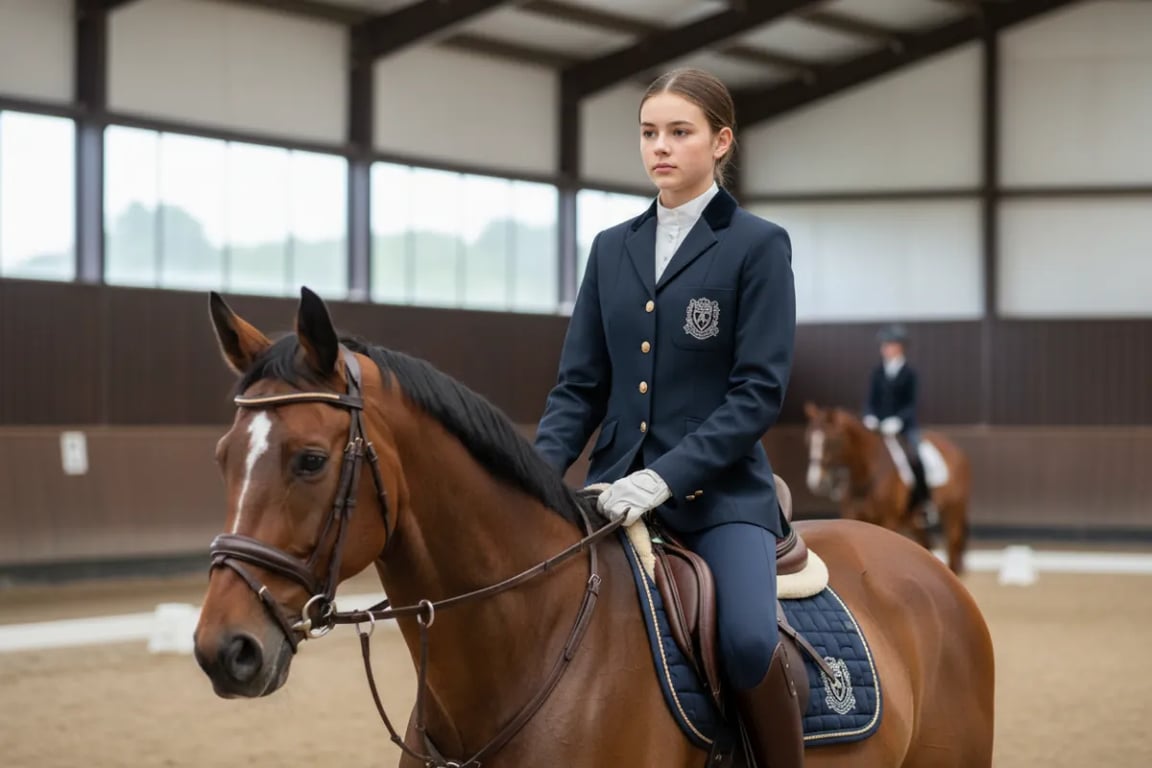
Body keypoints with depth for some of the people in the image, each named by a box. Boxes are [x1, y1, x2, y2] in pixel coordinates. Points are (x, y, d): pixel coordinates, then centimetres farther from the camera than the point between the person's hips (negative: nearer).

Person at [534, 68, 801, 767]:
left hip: (719, 493, -5)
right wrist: (540, 472, -6)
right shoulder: (612, 249, 13)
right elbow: (580, 386, 12)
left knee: (749, 642, -29)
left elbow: (759, 392, -9)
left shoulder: (758, 246, -1)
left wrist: (667, 475, -20)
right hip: (618, 487, 5)